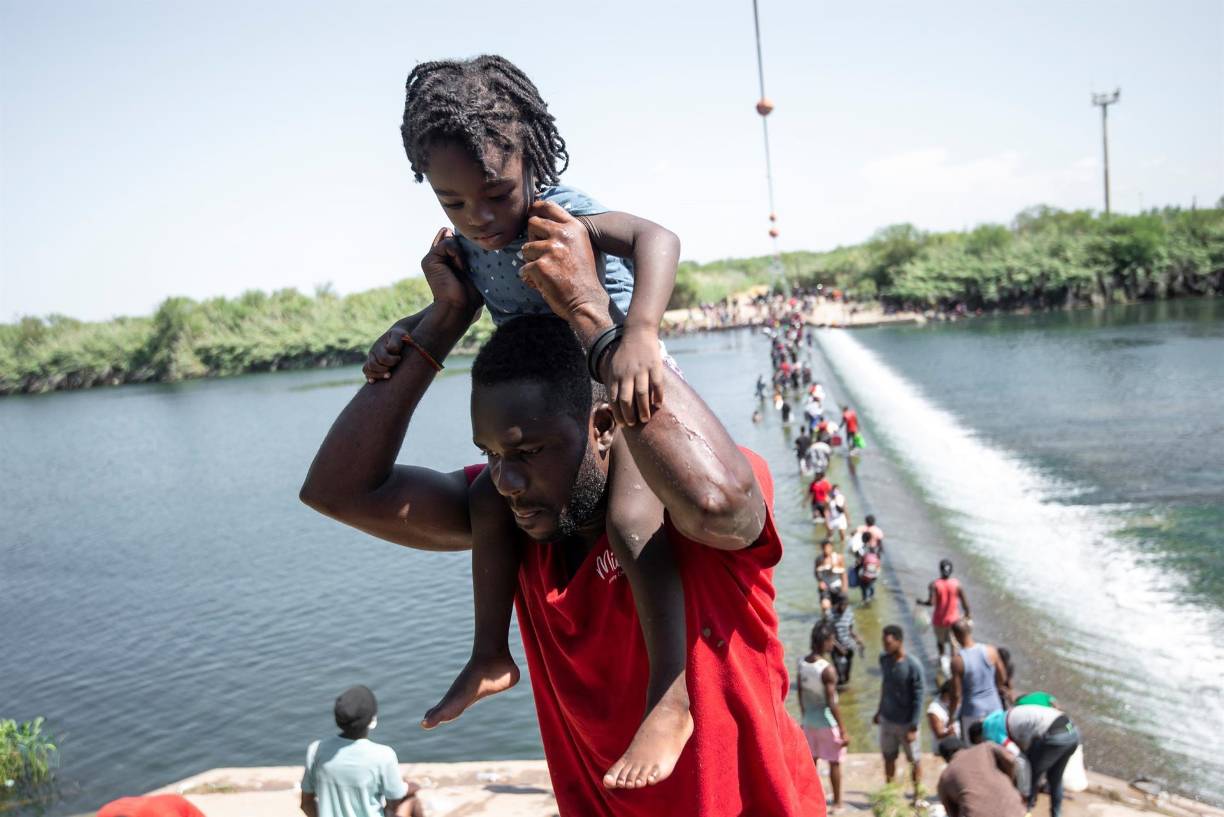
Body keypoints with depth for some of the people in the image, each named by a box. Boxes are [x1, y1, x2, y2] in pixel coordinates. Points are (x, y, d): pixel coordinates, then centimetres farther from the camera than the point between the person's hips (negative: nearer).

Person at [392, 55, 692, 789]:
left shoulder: (562, 214, -28)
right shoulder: (472, 240, -4)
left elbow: (657, 238, -47)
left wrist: (641, 333, -64)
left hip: (633, 393, -8)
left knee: (630, 517, -31)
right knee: (490, 498, 4)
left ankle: (671, 699, -22)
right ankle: (492, 658, 19)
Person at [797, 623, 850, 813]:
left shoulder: (802, 663, -5)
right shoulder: (827, 669, -26)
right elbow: (831, 703, -24)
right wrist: (843, 730, -16)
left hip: (809, 720, 6)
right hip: (828, 722, -6)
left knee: (812, 760, 19)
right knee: (834, 763, 12)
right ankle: (837, 803, 26)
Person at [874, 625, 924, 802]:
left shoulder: (913, 666, -23)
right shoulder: (883, 659, -6)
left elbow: (918, 699, -17)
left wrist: (913, 727, -17)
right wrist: (879, 711, 15)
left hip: (906, 723, -5)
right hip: (887, 719, 5)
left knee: (914, 760, 13)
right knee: (888, 757, 18)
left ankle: (917, 795, 30)